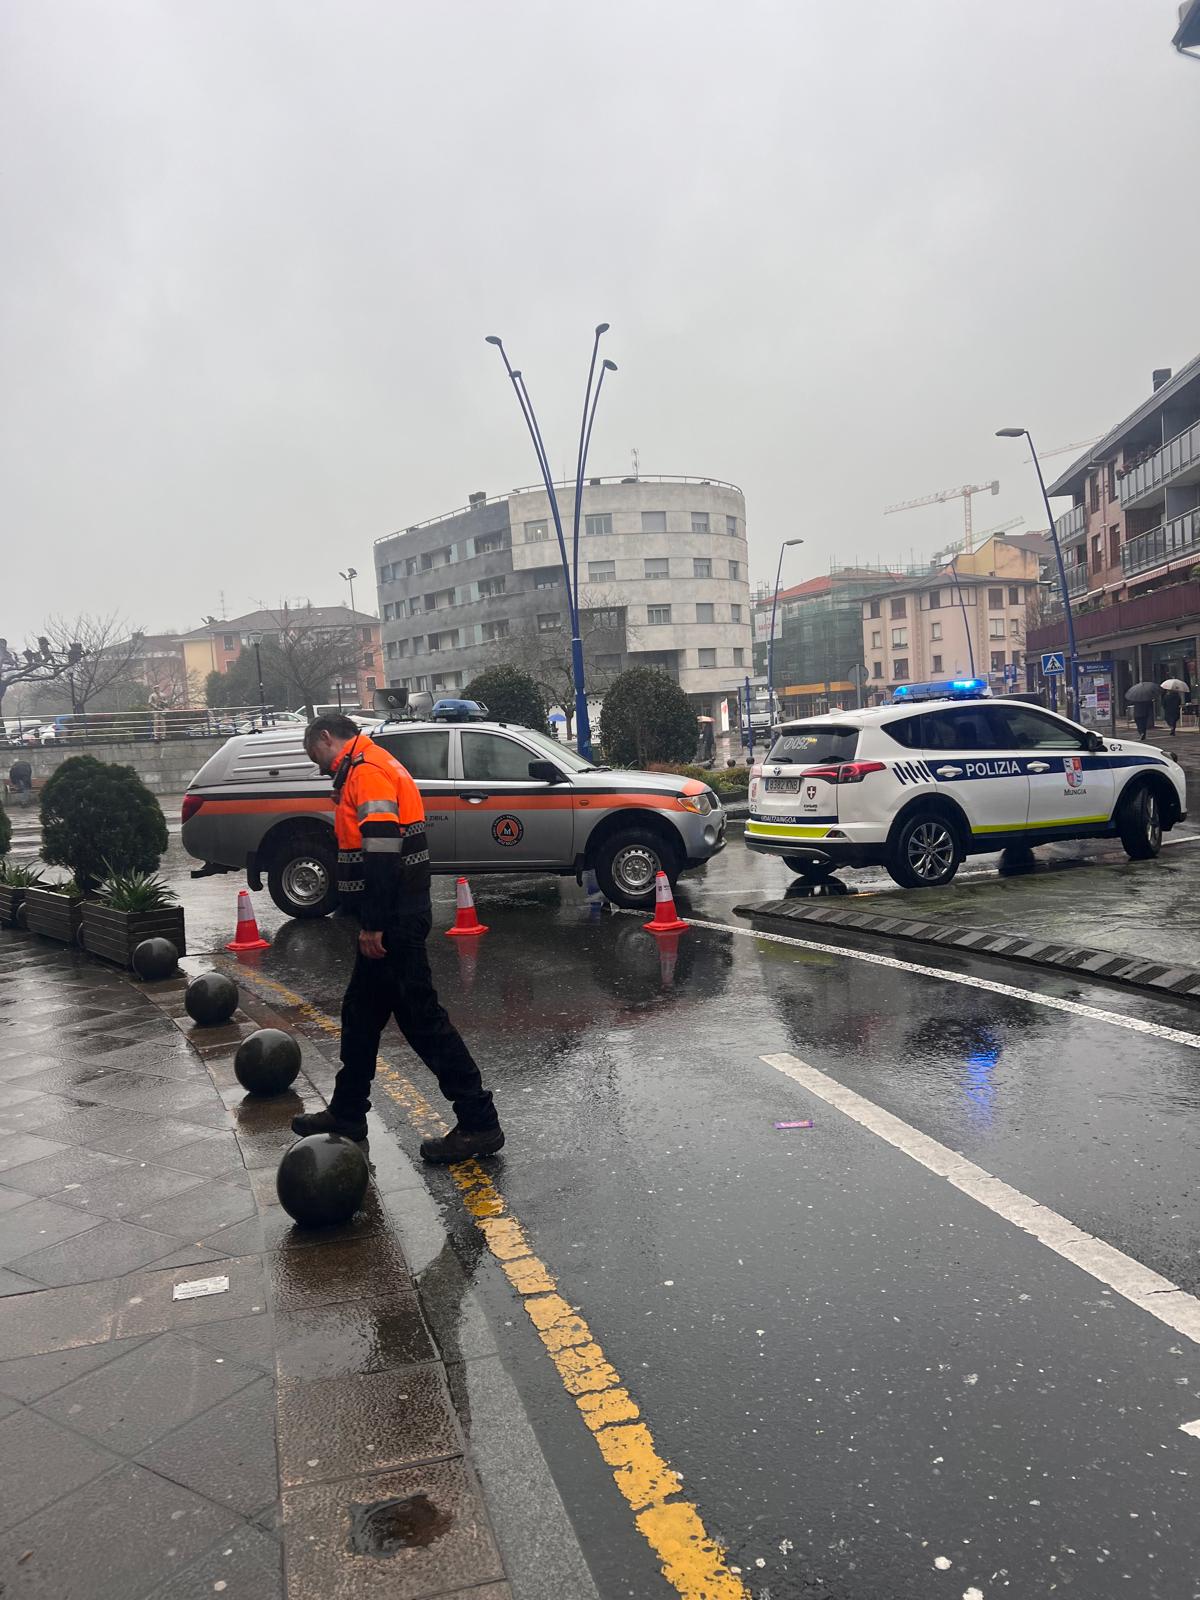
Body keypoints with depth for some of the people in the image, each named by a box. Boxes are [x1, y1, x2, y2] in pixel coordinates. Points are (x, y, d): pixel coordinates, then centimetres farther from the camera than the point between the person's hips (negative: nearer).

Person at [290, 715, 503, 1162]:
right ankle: (347, 1113, 33)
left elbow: (382, 852, -23)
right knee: (361, 1012, 19)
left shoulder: (366, 772, -13)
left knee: (421, 1016, -7)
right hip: (392, 919, 11)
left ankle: (478, 1123, -1)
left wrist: (373, 924, -22)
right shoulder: (365, 769, 20)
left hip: (394, 921, -11)